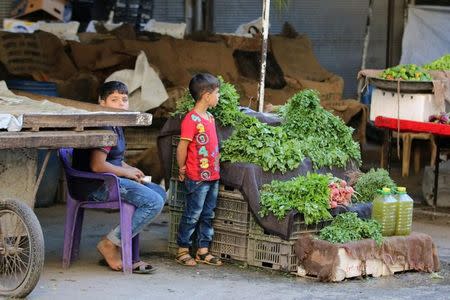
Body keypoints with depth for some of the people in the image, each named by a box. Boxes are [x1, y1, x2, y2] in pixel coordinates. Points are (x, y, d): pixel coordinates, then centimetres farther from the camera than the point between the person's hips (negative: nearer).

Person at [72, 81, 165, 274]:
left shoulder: (115, 126, 17)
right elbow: (97, 165, -25)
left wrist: (130, 170, 11)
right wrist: (127, 172, -11)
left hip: (114, 179, 11)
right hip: (96, 185, -11)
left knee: (159, 192, 6)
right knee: (154, 202, -19)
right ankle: (111, 245, -10)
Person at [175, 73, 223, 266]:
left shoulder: (210, 117, 11)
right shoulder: (191, 119, -16)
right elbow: (182, 147, -14)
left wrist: (216, 168, 16)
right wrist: (182, 170, -7)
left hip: (213, 176, 8)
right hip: (197, 178, -8)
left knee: (208, 215, 12)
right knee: (192, 215, -1)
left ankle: (203, 251, 19)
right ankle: (182, 250, 8)